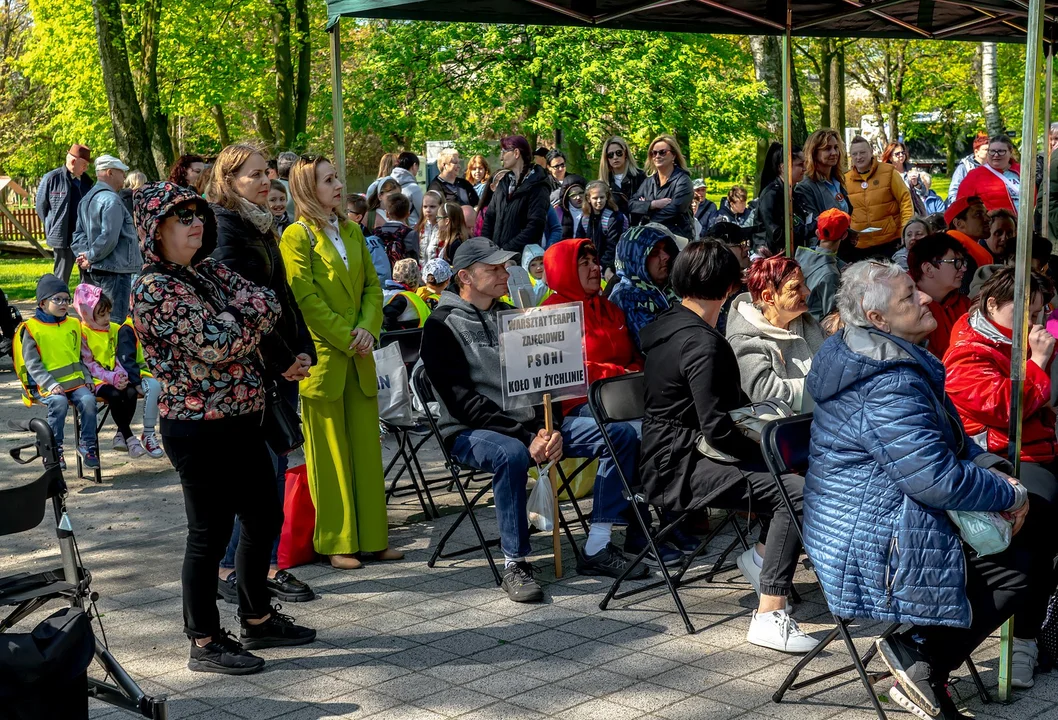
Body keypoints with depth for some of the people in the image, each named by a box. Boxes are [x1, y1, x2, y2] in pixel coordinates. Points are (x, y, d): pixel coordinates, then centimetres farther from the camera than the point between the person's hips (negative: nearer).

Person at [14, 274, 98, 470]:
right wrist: (51, 385, -18)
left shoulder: (73, 325, 15)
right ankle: (54, 449, -19)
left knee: (88, 400, -25)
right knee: (59, 402, -33)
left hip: (75, 380, 4)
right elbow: (32, 364, -7)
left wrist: (87, 377, 6)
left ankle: (87, 445, -11)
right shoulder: (31, 329, -1)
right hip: (46, 385, -4)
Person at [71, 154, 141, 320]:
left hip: (93, 272, 10)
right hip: (113, 270, -10)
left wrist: (86, 254, -1)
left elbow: (79, 233, 13)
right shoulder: (111, 199, -15)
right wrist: (91, 257, -11)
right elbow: (109, 237, -23)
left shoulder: (87, 199, 15)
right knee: (115, 321, -10)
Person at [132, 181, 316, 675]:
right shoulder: (155, 290, -15)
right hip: (200, 429, -9)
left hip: (242, 420, 9)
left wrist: (235, 321, -16)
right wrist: (248, 314, -6)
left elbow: (268, 305, 1)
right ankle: (204, 643, 14)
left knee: (264, 519, 18)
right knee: (209, 533, 1)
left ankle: (257, 619, 34)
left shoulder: (209, 272, 11)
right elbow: (214, 344, -22)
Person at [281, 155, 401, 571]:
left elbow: (373, 286, 12)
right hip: (322, 357, -6)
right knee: (330, 453, 1)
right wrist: (346, 340, -14)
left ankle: (371, 537, 15)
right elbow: (306, 299, -13)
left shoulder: (351, 232, 14)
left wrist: (367, 329, -5)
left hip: (358, 357, 6)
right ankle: (336, 542, 8)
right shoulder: (297, 236, -6)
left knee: (366, 447, 8)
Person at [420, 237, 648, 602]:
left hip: (530, 423, 7)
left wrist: (550, 428, -9)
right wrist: (526, 437, -23)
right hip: (471, 432, -7)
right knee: (511, 455, -42)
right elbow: (463, 400, -15)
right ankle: (515, 564, -25)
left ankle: (597, 548, -8)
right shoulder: (442, 326, -5)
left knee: (622, 434, -8)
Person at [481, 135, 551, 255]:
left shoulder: (537, 187, -6)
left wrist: (507, 249, -19)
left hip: (521, 254, -6)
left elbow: (534, 226, -15)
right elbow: (489, 217, 17)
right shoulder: (503, 183, 16)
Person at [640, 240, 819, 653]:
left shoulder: (667, 324, 11)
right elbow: (717, 429, -23)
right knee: (799, 492, -25)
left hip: (670, 455, 11)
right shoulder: (701, 343, -19)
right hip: (680, 470, -11)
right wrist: (767, 452, -8)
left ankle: (762, 556, 19)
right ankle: (769, 617, -26)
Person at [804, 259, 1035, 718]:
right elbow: (939, 480, -27)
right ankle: (922, 659, -2)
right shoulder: (888, 383, -25)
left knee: (1026, 536, 8)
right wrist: (1009, 494, -11)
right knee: (1022, 564, -10)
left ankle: (918, 650, 7)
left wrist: (993, 470, 1)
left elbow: (951, 439, 19)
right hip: (875, 550, -10)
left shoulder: (894, 359, 9)